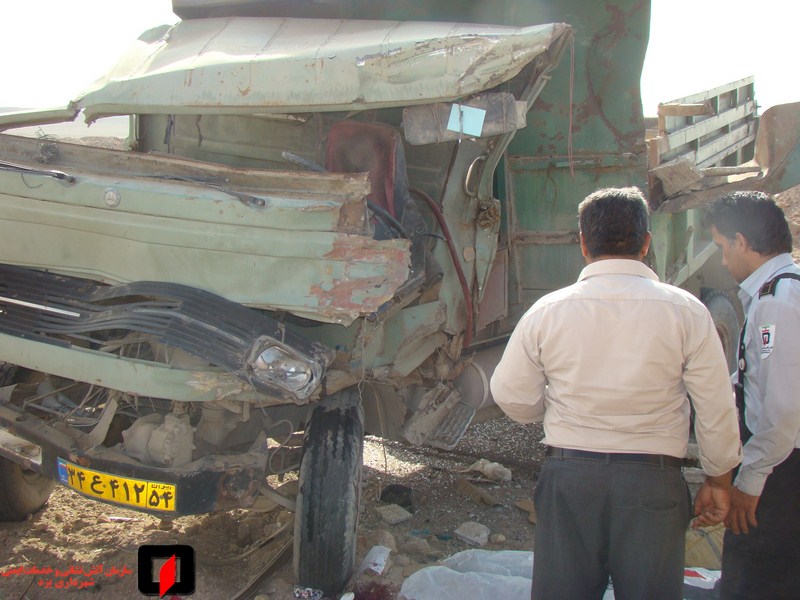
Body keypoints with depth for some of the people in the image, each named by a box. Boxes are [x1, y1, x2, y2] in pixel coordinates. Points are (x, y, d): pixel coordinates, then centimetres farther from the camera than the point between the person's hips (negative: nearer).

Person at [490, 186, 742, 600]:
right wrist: (718, 481, 11)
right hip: (652, 479, -1)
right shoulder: (685, 311, -6)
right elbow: (716, 410, -3)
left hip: (567, 475, 1)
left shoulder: (547, 311, -4)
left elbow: (511, 396, 2)